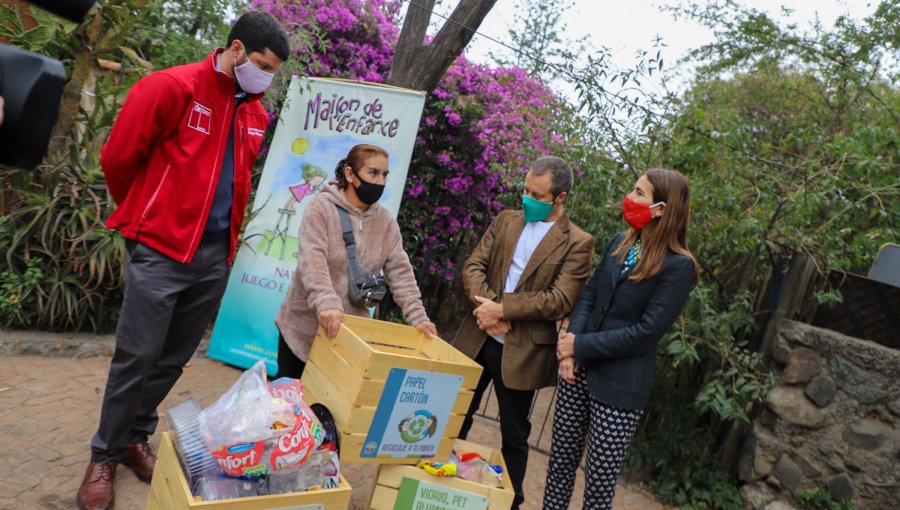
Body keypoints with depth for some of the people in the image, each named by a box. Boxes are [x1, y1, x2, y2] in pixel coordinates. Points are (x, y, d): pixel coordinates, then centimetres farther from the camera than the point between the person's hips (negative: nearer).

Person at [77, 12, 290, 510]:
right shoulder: (172, 87, -11)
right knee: (137, 355, 0)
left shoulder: (256, 115, 8)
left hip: (215, 254, 6)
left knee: (173, 358, 13)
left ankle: (134, 438, 31)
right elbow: (118, 157, -6)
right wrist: (143, 216, 7)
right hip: (160, 247, -5)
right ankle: (104, 456, 19)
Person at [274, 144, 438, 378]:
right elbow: (312, 259, -25)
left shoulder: (386, 221, 3)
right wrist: (326, 303, -40)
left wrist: (417, 317, -10)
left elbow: (400, 272, 1)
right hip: (304, 324, -3)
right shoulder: (321, 207, -11)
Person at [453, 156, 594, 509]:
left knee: (514, 435, 12)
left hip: (522, 351, -4)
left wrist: (502, 309, -20)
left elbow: (560, 301, -17)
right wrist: (486, 306, -17)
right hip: (477, 339, 4)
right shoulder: (506, 220, 7)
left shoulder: (576, 243, -8)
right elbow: (473, 266, 1)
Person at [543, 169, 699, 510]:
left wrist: (581, 346, -14)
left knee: (600, 481, 6)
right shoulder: (619, 243, 6)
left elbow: (647, 332, -17)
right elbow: (589, 295, 7)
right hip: (580, 370, 6)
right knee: (561, 461, 15)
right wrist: (570, 343, -10)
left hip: (620, 384, -6)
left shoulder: (678, 266, -14)